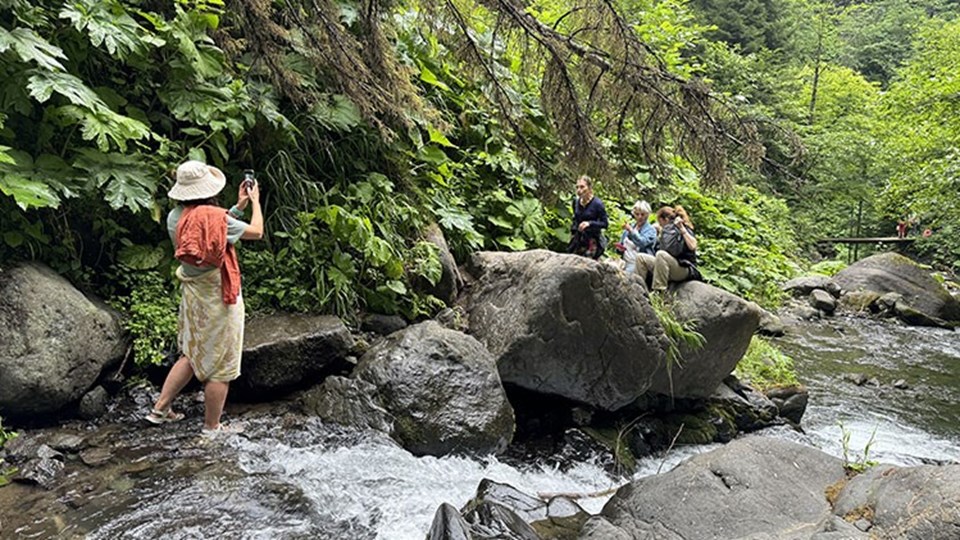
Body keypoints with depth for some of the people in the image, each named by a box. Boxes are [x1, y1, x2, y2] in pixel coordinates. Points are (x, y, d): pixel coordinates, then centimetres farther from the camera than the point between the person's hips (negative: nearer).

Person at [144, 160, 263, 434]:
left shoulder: (175, 218, -2)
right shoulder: (215, 217, -22)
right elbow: (257, 232, -9)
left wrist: (239, 206, 14)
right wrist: (255, 201, 6)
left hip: (192, 294, 7)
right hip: (220, 299, -7)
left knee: (192, 355, 26)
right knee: (220, 368, 7)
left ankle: (160, 409, 30)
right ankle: (211, 428, 19)